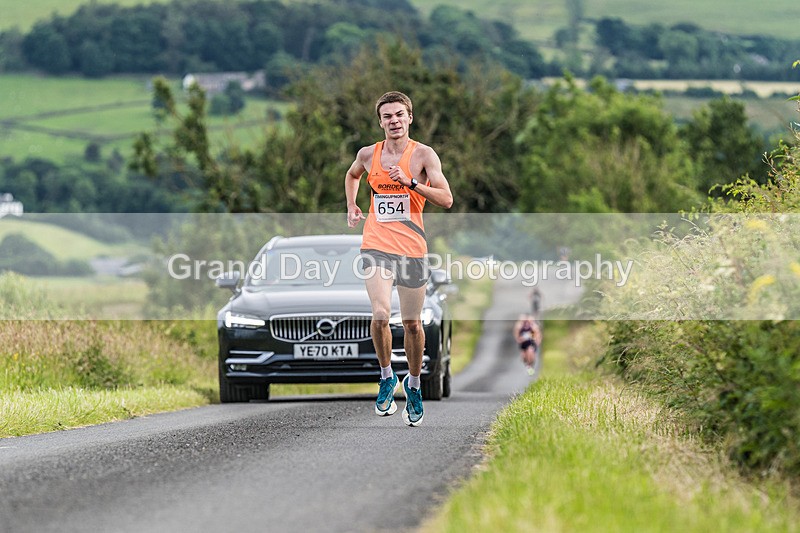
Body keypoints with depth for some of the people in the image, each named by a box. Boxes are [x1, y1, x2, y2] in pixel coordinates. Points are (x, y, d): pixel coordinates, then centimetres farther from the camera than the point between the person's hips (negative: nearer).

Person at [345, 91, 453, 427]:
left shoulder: (423, 155, -3)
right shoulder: (368, 155, 6)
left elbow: (446, 200, -11)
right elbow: (352, 175, 30)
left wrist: (410, 182, -20)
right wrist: (351, 205, 16)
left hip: (412, 247, -1)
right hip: (376, 245, 1)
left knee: (412, 323, 7)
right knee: (380, 314, -18)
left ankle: (414, 383, 29)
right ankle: (386, 377, 3)